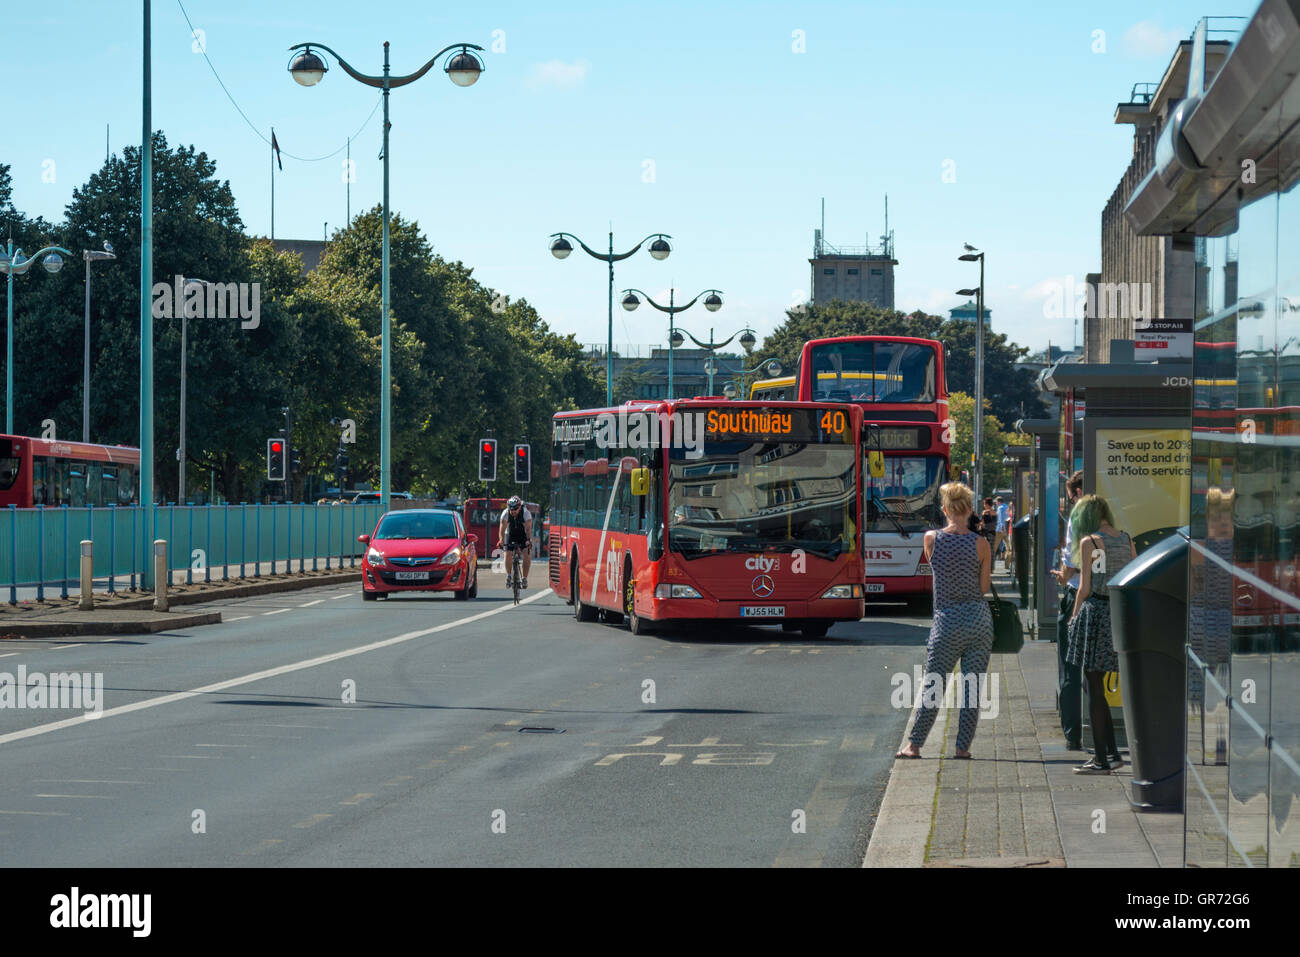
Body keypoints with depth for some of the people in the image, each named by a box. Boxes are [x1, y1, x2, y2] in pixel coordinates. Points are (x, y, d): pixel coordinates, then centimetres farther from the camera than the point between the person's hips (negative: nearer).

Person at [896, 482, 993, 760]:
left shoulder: (931, 539, -4)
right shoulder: (980, 543, -5)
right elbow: (985, 585, 1)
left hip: (947, 620, 0)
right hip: (979, 617, 0)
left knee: (932, 685, 6)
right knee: (972, 686, 6)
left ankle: (914, 745, 6)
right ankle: (963, 746, 6)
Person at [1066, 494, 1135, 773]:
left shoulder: (1089, 542, -9)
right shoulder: (1126, 541, 8)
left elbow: (1084, 588, -9)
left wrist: (1074, 616, 5)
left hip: (1096, 610, -6)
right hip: (1122, 612, 6)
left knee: (1095, 689, 0)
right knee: (1098, 688, 17)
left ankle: (1102, 759, 1)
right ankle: (1112, 752, 16)